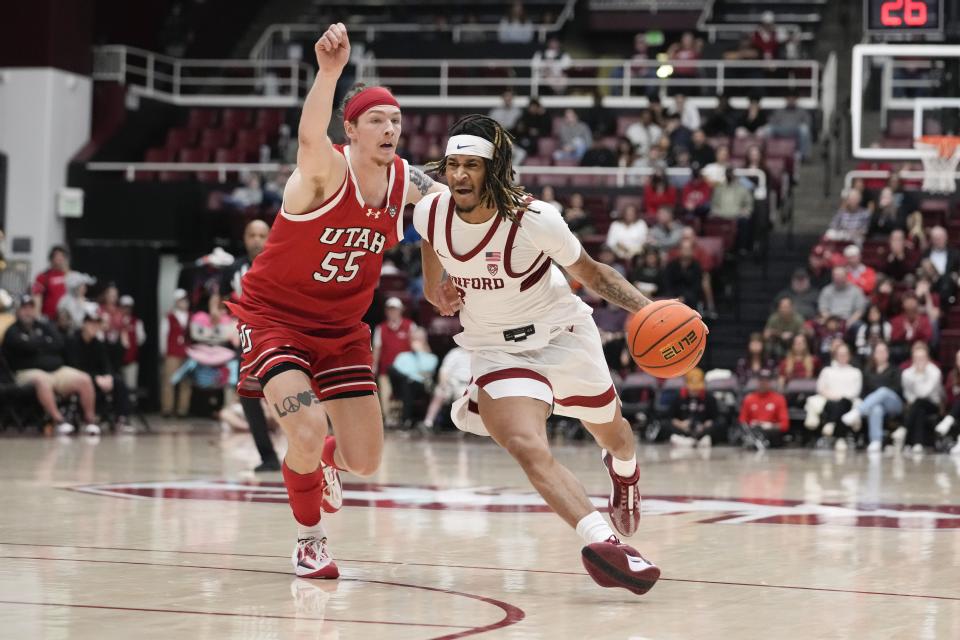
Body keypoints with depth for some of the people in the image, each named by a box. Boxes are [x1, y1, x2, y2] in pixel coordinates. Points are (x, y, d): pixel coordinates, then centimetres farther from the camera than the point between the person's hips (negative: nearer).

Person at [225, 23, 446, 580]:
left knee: (365, 461, 3)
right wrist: (329, 71, -65)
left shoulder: (406, 182, -6)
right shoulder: (327, 171, -24)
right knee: (308, 434, -24)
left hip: (343, 328, 5)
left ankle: (327, 460, 43)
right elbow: (311, 138, -48)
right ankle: (310, 540, 5)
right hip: (275, 317, -5)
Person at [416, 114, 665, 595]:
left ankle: (624, 470, 62)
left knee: (611, 433, 23)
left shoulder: (535, 219, -24)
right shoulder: (430, 214, -15)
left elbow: (590, 273, -8)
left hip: (562, 335, -1)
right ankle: (603, 543, -39)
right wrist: (438, 293, -9)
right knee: (529, 450, -28)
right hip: (497, 351, 1)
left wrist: (645, 307, -24)